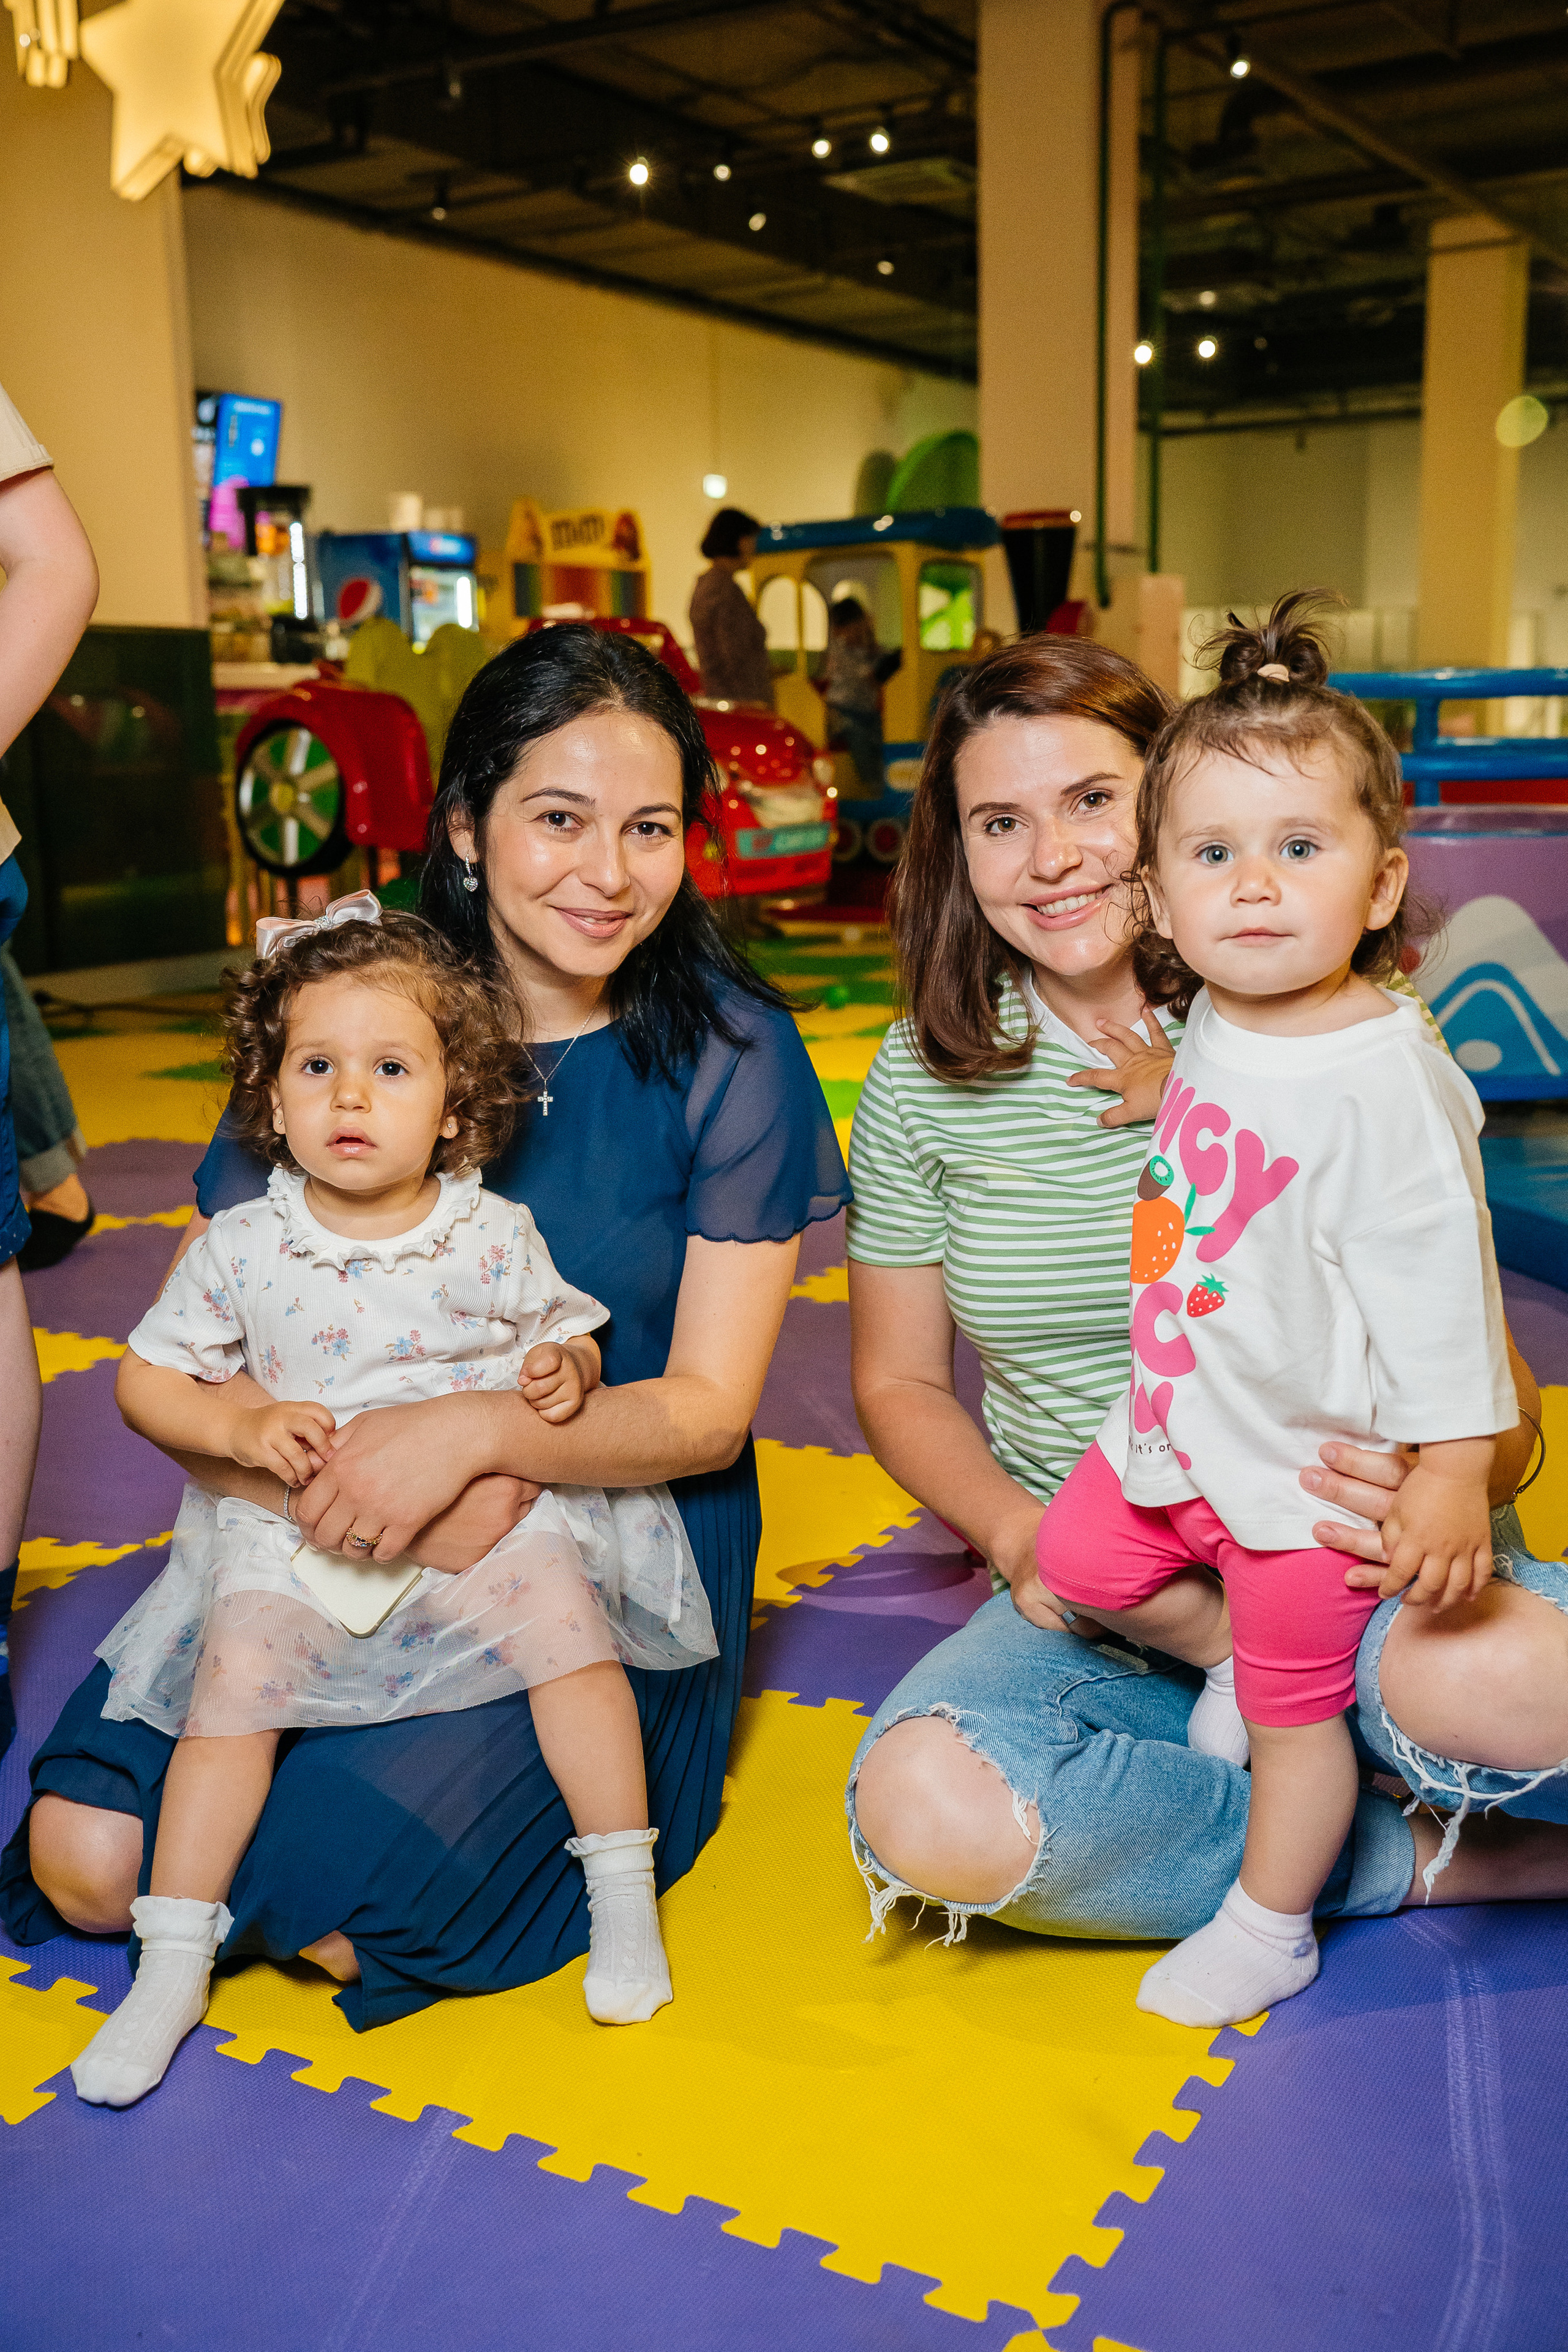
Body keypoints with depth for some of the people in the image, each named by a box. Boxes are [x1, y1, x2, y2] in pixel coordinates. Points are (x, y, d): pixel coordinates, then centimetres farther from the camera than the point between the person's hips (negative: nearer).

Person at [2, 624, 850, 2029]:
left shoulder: (731, 1055, -7)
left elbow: (709, 1409, -9)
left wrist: (477, 1429, -28)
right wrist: (343, 1487, -24)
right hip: (321, 1540, 3)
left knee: (339, 1898, -20)